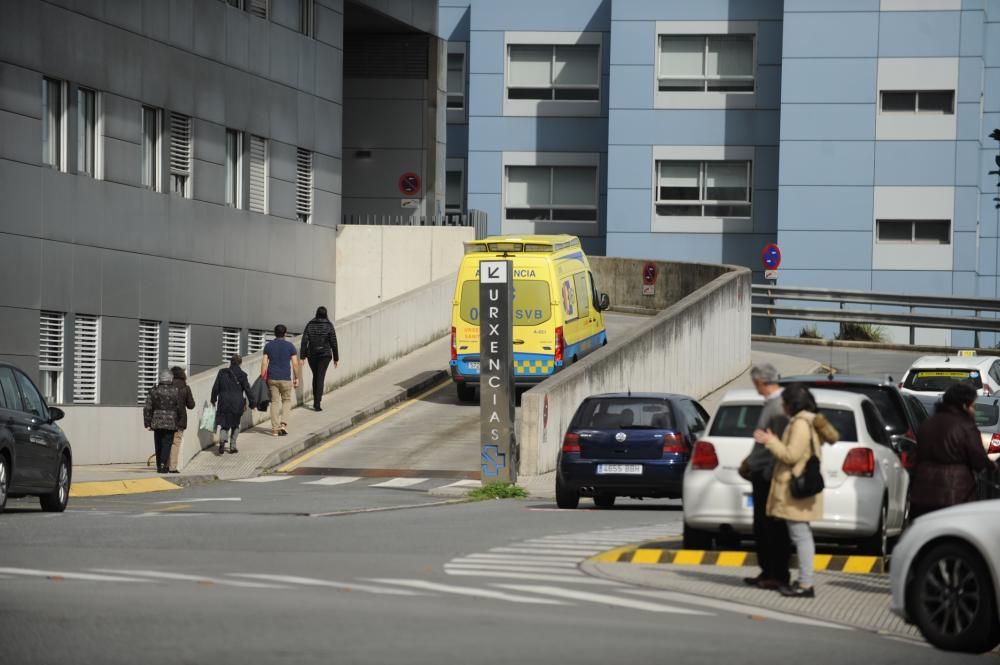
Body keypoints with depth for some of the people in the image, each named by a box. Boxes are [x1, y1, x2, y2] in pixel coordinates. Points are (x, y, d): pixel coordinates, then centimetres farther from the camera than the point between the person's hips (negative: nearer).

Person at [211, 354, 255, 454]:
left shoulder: (222, 372, 1)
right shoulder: (242, 375, -4)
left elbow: (215, 387, 5)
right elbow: (247, 390, -2)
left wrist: (213, 399, 18)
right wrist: (252, 403, 7)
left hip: (224, 402, 1)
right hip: (237, 404, -1)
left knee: (224, 425, 8)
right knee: (235, 425, 17)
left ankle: (222, 439, -21)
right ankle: (232, 446, 11)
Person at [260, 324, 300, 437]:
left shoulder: (268, 346, 3)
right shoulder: (290, 346, -3)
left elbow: (264, 363, -1)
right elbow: (295, 363, -4)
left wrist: (263, 378, 3)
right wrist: (296, 378, 5)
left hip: (272, 379, 2)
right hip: (286, 379, -2)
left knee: (275, 402, 8)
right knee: (286, 401, 14)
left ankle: (275, 428, 4)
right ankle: (283, 424, -2)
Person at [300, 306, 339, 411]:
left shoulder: (310, 325, -1)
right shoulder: (329, 326, -6)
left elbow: (304, 341, -5)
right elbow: (333, 343, -5)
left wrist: (302, 356, -3)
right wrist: (336, 358, 4)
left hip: (312, 355, 2)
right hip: (325, 354, -2)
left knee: (315, 376, 20)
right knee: (320, 378, -3)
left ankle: (315, 401, 27)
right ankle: (317, 404, -12)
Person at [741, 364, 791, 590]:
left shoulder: (779, 406, -17)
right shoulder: (769, 404, 14)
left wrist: (769, 471, -22)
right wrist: (750, 461, 22)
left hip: (770, 475, -10)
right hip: (761, 472, 10)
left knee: (775, 527, -4)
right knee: (761, 527, 14)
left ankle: (779, 575, 0)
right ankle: (767, 572, 20)